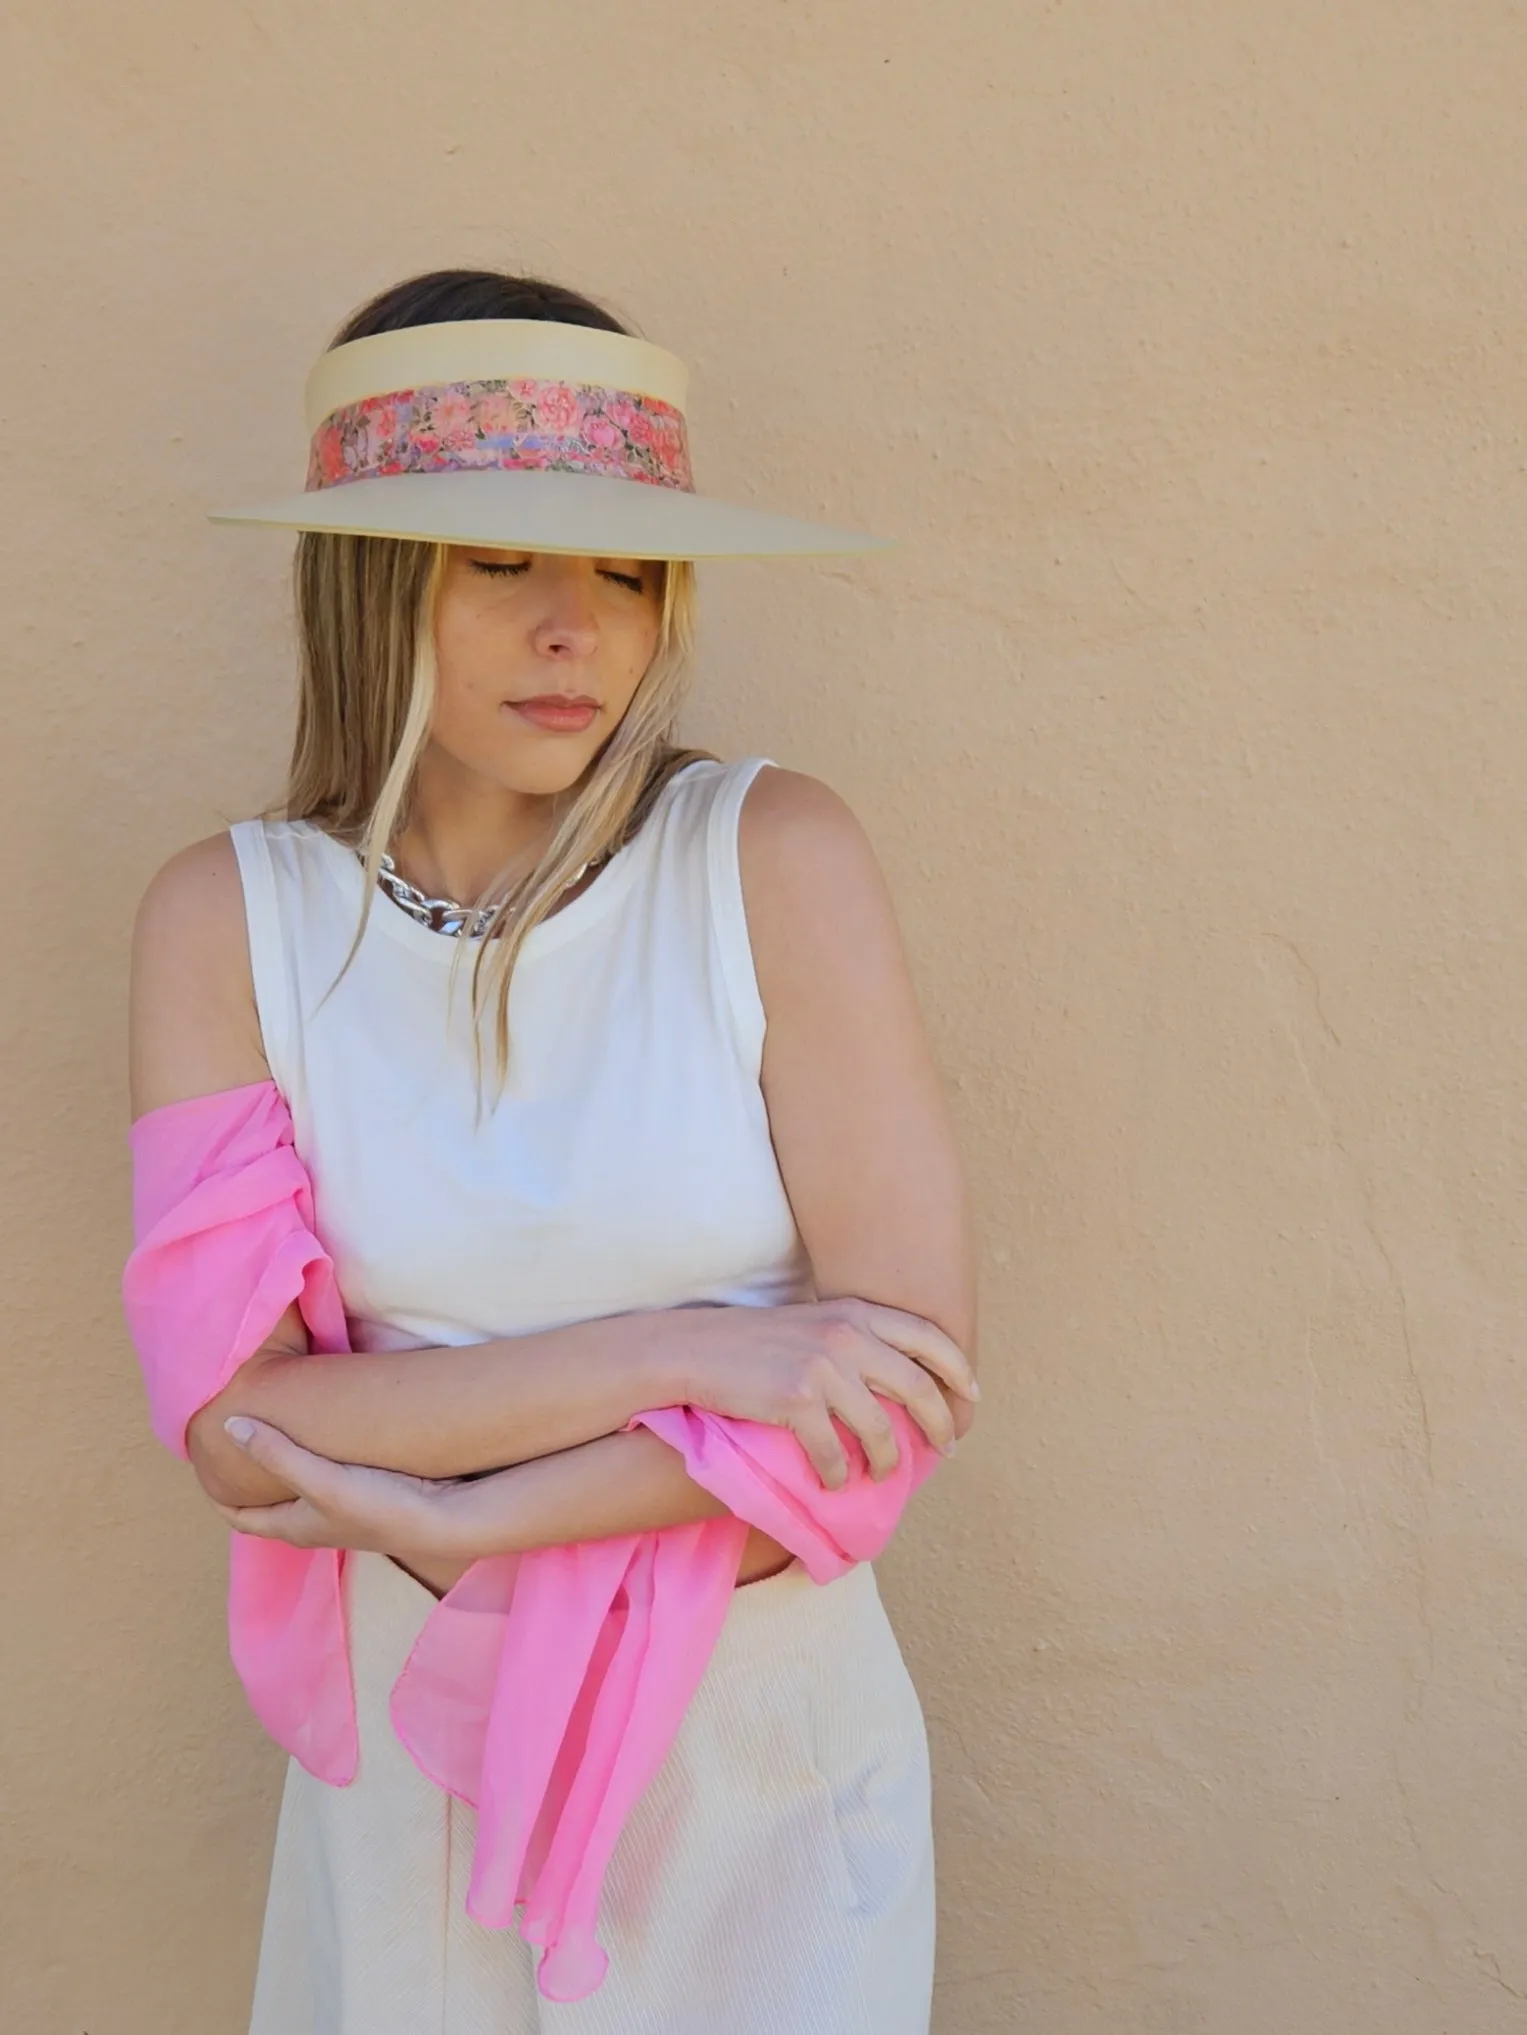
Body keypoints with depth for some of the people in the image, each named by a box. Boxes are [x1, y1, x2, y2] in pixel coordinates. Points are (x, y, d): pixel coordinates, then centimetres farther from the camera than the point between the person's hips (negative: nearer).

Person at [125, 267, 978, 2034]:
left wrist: (459, 1519, -18)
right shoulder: (228, 918, -9)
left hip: (765, 1742, -1)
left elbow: (911, 1362, -18)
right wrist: (677, 1353, -24)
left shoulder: (773, 858, -15)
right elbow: (233, 1423, -15)